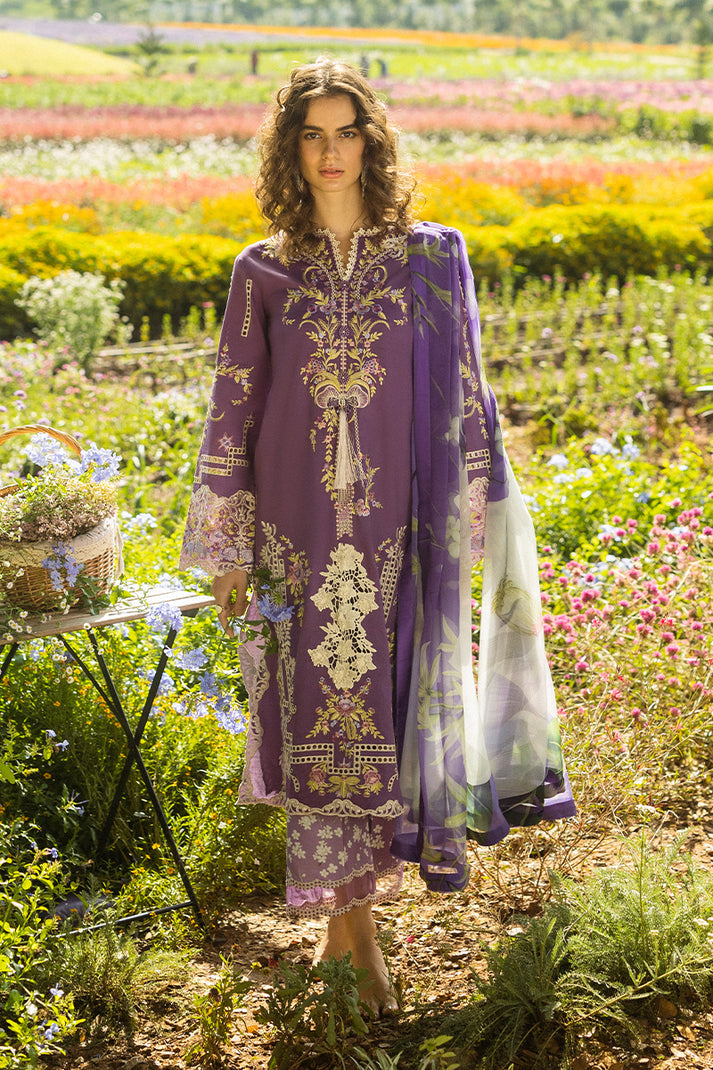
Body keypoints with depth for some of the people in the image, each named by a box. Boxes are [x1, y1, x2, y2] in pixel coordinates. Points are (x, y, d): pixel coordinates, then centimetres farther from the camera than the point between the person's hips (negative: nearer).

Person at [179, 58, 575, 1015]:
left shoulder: (433, 259, 2)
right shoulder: (263, 273, 4)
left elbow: (464, 397, 4)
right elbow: (234, 409, 5)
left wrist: (473, 522, 1)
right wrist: (228, 551, 3)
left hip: (398, 532, 0)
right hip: (300, 530, 0)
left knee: (391, 706, 4)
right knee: (323, 718, 4)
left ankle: (348, 905, 25)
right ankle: (351, 914, 18)